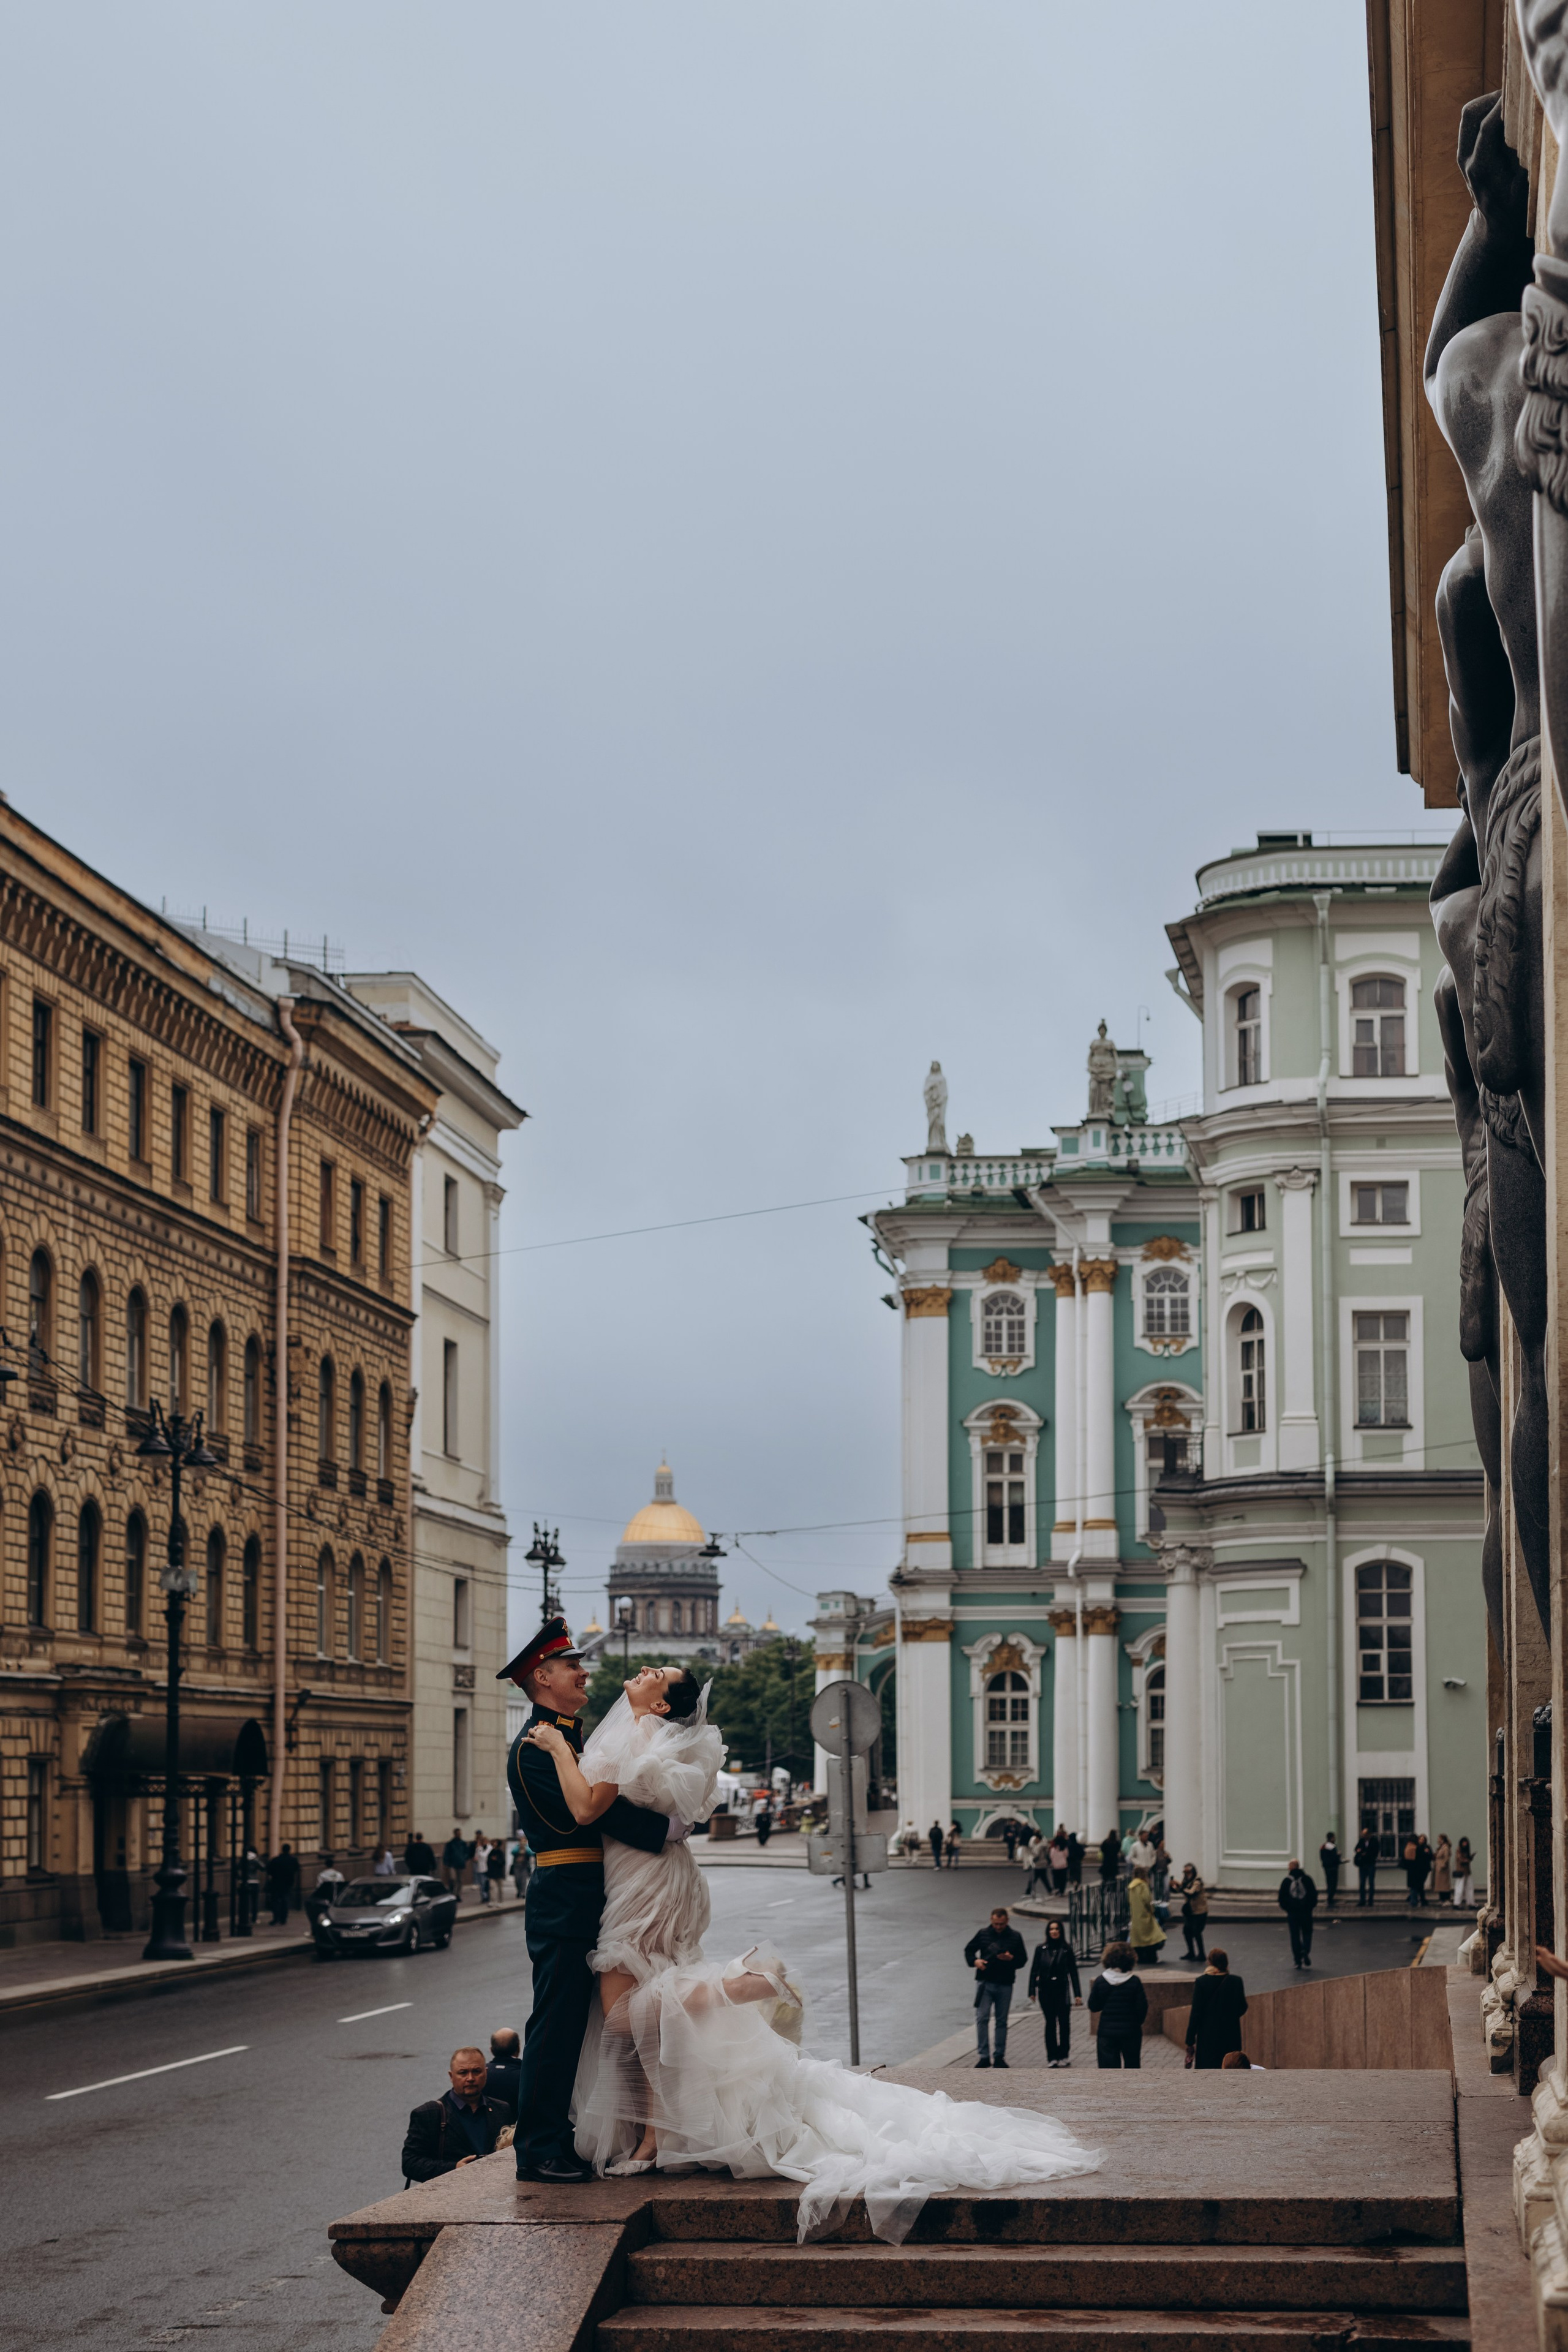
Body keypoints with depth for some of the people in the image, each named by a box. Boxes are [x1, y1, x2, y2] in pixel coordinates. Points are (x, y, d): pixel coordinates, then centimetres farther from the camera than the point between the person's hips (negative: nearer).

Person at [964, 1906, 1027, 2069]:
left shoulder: (1015, 1937, 4)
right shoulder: (983, 1934, 2)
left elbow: (1023, 1959, 7)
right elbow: (969, 1950, 12)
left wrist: (1011, 1959, -14)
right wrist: (975, 1961, -8)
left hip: (1005, 1984, 1)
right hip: (985, 1982, -1)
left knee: (1002, 2021, 8)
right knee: (982, 2019, -8)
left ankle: (1000, 2056, 14)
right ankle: (983, 2056, -5)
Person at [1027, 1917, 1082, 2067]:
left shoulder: (1067, 1949, 1)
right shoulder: (1041, 1949, 2)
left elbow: (1073, 1972, 3)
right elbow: (1034, 1970, 4)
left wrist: (1077, 1994, 0)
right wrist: (1032, 1991, -1)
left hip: (1062, 1991, 0)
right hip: (1045, 1991, 0)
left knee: (1064, 2023, -1)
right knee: (1050, 2023, 4)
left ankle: (1064, 2056, 11)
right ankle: (1052, 2057, 9)